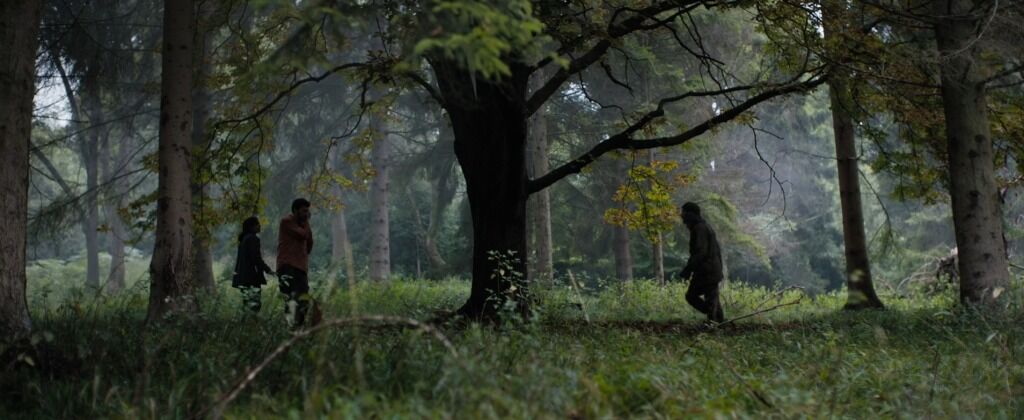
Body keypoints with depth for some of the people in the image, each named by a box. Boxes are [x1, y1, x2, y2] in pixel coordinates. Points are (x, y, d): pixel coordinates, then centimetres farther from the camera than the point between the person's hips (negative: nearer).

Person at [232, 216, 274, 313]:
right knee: (254, 305, -13)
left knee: (247, 304, 11)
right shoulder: (253, 238, -9)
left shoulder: (244, 239, 18)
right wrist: (267, 269, -14)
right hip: (252, 276, -10)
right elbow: (256, 258, -17)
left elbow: (239, 259, 22)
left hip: (242, 276, 10)